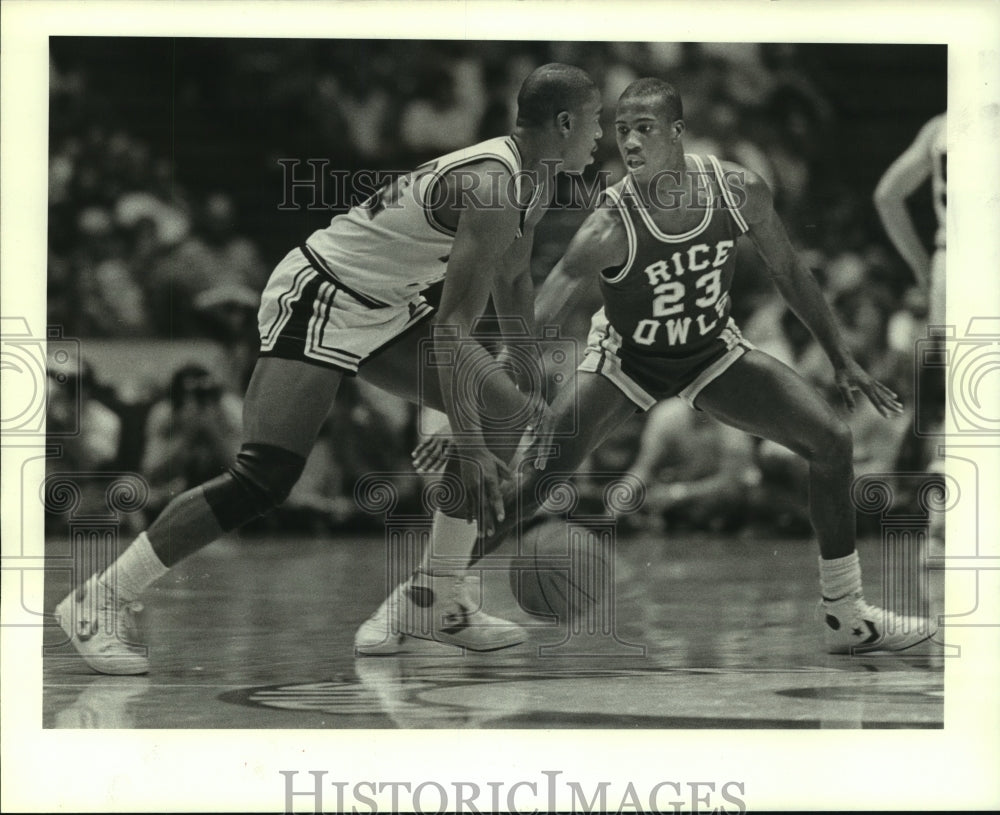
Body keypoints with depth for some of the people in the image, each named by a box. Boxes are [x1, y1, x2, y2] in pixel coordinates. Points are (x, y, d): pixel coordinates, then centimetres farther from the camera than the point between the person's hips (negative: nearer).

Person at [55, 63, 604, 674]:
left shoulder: (533, 183, 6)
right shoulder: (492, 186, -24)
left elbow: (513, 287, 23)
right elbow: (453, 330, -29)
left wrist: (536, 390, 26)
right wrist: (469, 445, -30)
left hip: (383, 311, 10)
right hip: (320, 298, -10)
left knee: (510, 421, 6)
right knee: (264, 481, -20)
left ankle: (445, 603, 13)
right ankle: (99, 603, -12)